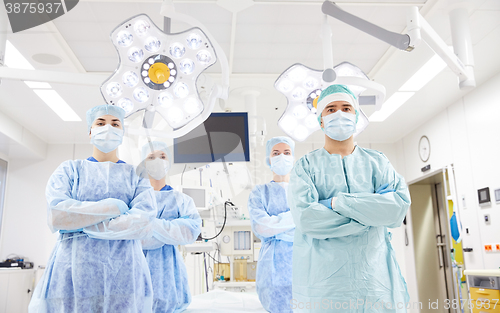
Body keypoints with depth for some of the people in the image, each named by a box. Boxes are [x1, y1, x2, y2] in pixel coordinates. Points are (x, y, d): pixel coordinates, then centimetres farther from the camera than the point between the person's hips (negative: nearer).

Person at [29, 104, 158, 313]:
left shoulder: (136, 175, 9)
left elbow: (143, 223, -8)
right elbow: (55, 216, -9)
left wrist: (79, 223, -9)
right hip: (72, 275, 0)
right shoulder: (70, 169, 9)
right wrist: (113, 207, -10)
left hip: (125, 277, 1)